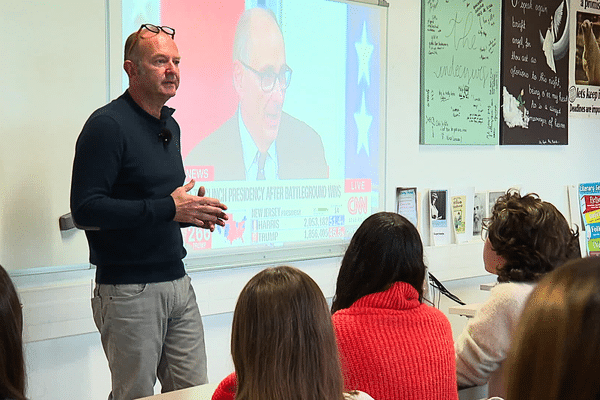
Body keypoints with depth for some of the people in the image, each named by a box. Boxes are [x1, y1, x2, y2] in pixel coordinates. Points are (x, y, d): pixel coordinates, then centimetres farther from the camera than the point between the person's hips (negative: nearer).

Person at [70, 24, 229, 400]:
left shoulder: (170, 125, 15)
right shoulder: (107, 125, -11)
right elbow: (85, 209, -20)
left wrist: (194, 212, 2)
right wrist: (168, 209, -21)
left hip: (177, 282, 8)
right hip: (129, 290, -7)